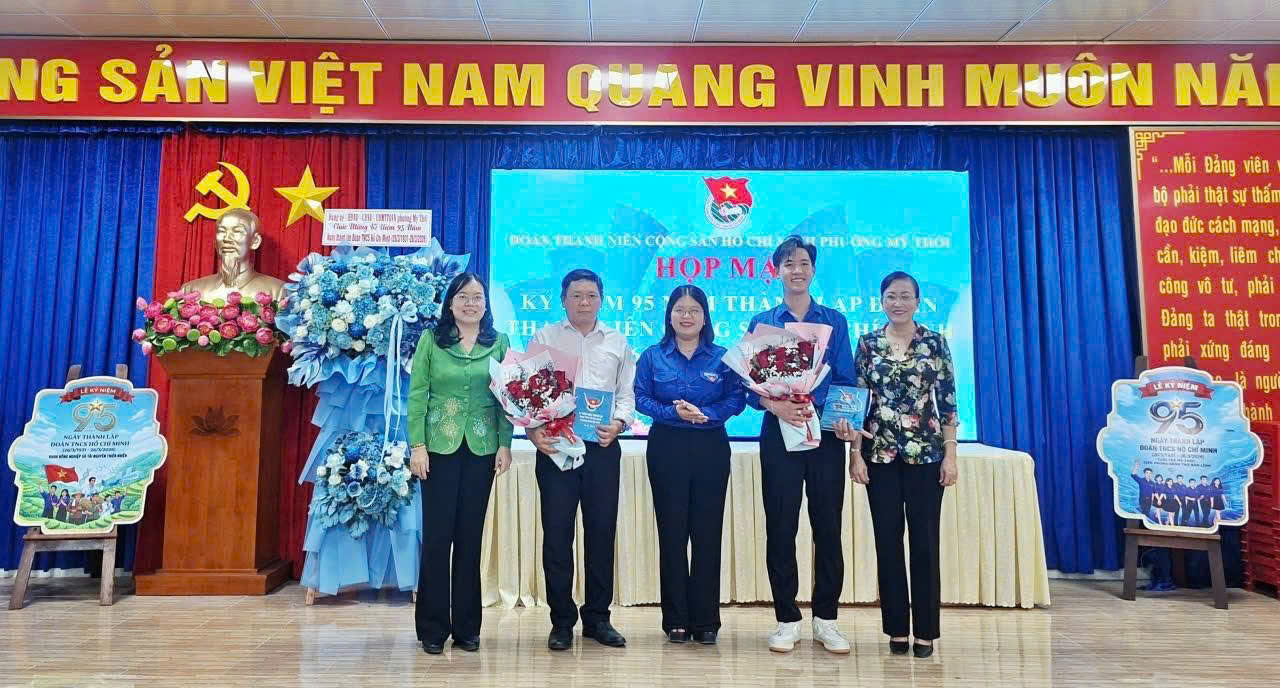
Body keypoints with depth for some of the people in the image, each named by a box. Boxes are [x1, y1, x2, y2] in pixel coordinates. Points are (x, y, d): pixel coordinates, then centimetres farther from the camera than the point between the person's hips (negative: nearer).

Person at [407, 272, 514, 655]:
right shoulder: (431, 340, 2)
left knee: (470, 536, 7)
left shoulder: (499, 343, 6)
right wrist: (417, 445, -7)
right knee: (437, 534, 1)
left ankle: (466, 626, 19)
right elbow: (417, 395, 0)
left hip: (481, 449, 1)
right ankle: (432, 627, 15)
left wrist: (505, 445, -3)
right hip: (439, 447, -1)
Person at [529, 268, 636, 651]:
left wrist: (617, 423, -8)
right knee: (557, 532, 1)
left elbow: (627, 394, 11)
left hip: (602, 447, 2)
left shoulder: (617, 343, 14)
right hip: (555, 445, -2)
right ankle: (562, 621, 14)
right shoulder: (545, 338, 8)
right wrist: (533, 430, -14)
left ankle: (598, 618, 20)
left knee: (602, 531, 6)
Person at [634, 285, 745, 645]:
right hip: (667, 449, 0)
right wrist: (673, 412, -16)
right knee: (671, 533, 3)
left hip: (711, 449, 0)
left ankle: (706, 620, 13)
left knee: (708, 533, 2)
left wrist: (705, 414, -17)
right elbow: (640, 398, 0)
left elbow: (737, 399, 0)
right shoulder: (653, 356, 6)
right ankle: (676, 620, 13)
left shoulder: (722, 357, 6)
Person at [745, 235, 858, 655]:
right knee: (780, 527, 3)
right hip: (779, 432, 0)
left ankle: (826, 619, 19)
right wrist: (773, 404, -19)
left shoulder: (834, 321, 9)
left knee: (828, 525, 4)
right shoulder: (762, 323, 6)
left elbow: (846, 379, 5)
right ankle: (787, 620, 16)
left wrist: (846, 419, -13)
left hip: (826, 433, 1)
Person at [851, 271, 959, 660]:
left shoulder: (936, 343, 2)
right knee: (888, 541, 6)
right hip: (880, 453, 1)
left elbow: (948, 402, 0)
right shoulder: (867, 344, 4)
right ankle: (896, 629, 18)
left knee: (925, 541, 3)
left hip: (926, 453, -1)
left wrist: (950, 454, -5)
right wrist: (855, 452, -3)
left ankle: (925, 631, 16)